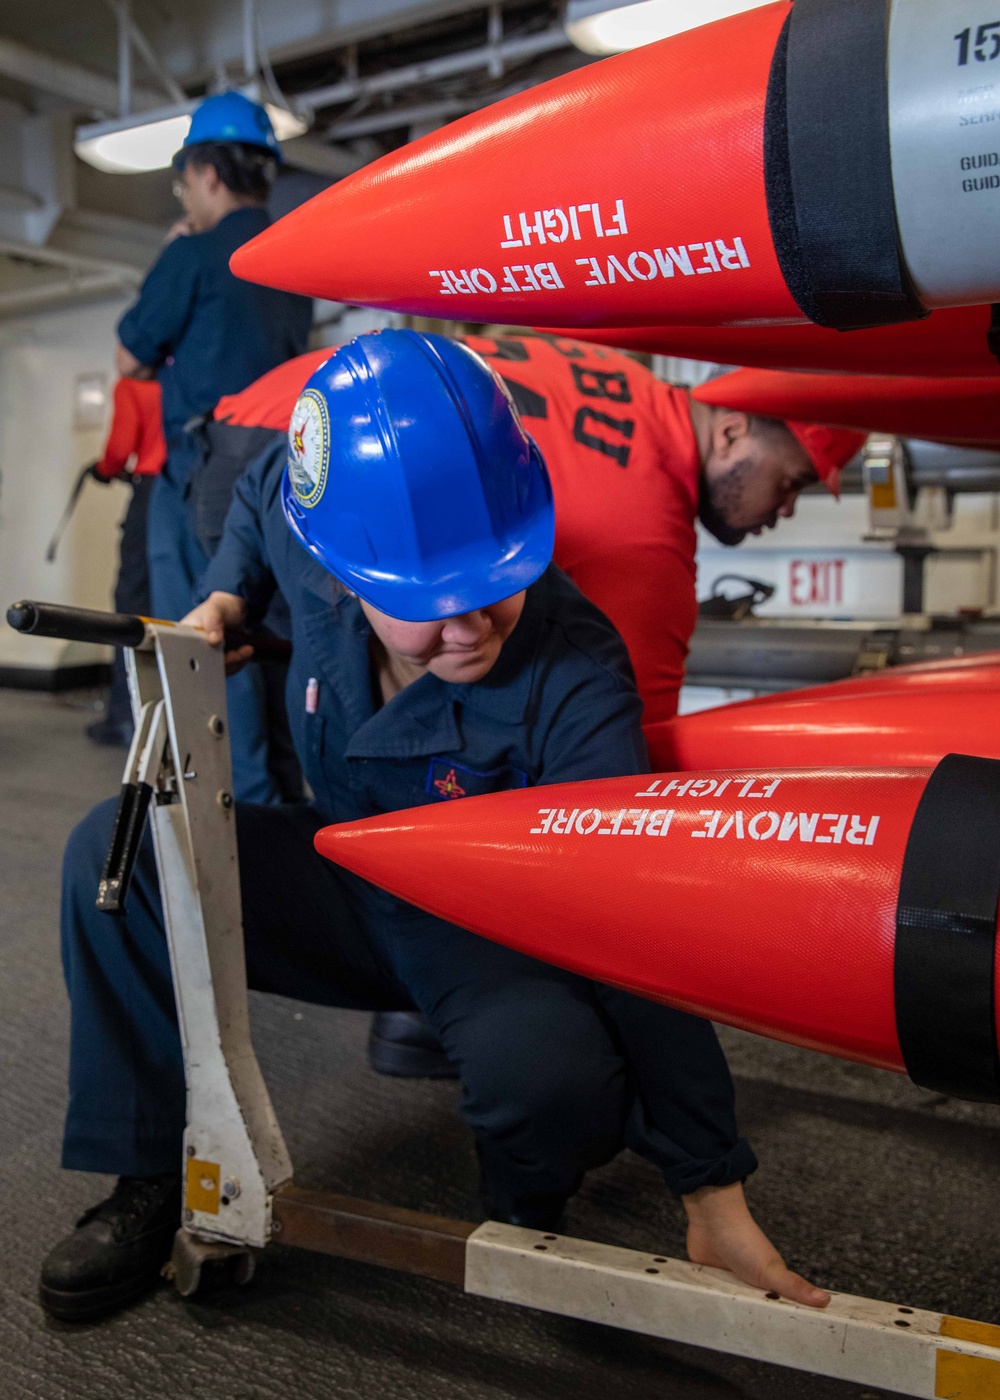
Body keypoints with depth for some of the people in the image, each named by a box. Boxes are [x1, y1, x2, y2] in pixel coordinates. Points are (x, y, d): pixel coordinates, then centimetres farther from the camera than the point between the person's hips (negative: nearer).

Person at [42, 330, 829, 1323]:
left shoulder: (572, 679, -32)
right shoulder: (309, 531, -19)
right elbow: (260, 496, 10)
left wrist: (712, 1194, -31)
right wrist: (222, 600, -10)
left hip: (502, 933, -4)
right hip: (346, 882, 5)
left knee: (555, 1080, -38)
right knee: (118, 849, -17)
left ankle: (527, 1215, 2)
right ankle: (148, 1179, -2)